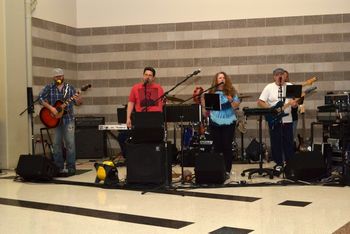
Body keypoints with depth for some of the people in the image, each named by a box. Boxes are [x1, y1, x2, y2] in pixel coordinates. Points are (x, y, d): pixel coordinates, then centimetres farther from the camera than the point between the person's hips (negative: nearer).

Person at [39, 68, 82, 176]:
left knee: (70, 143, -4)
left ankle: (71, 167, 1)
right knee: (56, 144, 6)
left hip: (68, 119, -1)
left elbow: (78, 103, 2)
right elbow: (40, 98, -5)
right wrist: (50, 107, -16)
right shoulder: (49, 88, 4)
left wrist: (78, 99, -22)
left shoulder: (70, 88, 4)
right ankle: (58, 168, 14)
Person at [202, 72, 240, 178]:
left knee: (227, 146, -1)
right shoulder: (212, 92, 6)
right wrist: (204, 103, -4)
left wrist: (231, 100, -22)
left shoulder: (231, 91, 1)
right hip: (215, 123, 2)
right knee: (217, 146, 4)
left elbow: (236, 106, -6)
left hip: (228, 122, -1)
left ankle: (227, 170, 3)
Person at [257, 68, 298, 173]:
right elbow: (260, 102, -4)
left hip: (287, 120, 1)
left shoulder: (290, 86, 5)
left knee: (289, 143, 4)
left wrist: (294, 104, -18)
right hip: (274, 120, -1)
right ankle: (279, 163, 14)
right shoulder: (269, 87, 0)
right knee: (276, 143, 3)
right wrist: (271, 108, -16)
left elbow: (295, 102, 6)